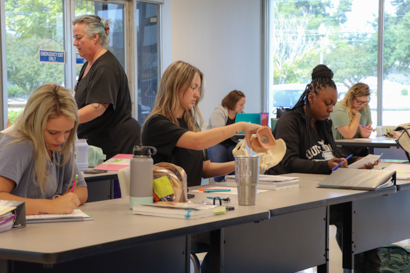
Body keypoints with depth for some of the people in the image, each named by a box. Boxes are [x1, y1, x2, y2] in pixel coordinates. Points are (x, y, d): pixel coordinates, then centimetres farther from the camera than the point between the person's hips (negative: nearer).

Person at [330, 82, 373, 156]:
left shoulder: (365, 108, 10)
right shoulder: (339, 108, -14)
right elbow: (348, 135, -22)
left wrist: (364, 134, -6)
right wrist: (357, 114, -11)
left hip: (359, 149, 6)